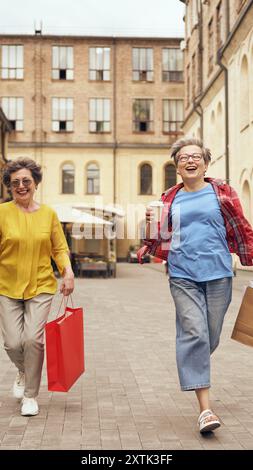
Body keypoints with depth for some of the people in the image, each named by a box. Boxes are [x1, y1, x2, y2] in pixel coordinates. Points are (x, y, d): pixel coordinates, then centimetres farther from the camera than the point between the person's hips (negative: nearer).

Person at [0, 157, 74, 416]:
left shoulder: (48, 214, 4)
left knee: (33, 339, -9)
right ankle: (23, 372, 35)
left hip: (40, 287, 0)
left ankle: (30, 396, 12)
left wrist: (68, 272, -8)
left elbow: (59, 248, 7)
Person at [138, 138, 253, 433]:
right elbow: (161, 240, 14)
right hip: (183, 276, 0)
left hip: (218, 274, 0)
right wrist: (151, 223, -5)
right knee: (194, 333, -10)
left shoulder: (222, 193, 6)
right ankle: (205, 409, -9)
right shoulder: (169, 199, 10)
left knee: (210, 337, 8)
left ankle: (192, 366, 42)